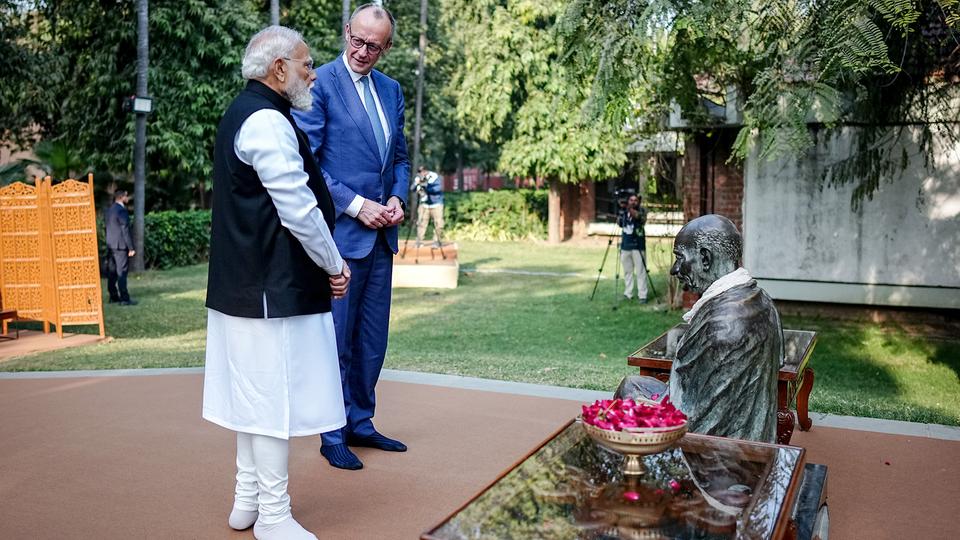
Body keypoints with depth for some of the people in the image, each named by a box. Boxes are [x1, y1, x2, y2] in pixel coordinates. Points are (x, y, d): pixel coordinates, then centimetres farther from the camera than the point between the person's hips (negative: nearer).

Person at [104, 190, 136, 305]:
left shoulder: (109, 209, 13)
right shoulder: (122, 210, -14)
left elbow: (108, 227, 16)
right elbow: (125, 230, -16)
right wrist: (131, 248, -14)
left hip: (110, 245, 9)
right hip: (120, 245, -9)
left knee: (112, 273, 11)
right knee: (122, 273, -7)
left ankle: (113, 297, 16)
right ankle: (124, 299, -6)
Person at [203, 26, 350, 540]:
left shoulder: (241, 114, 17)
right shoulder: (268, 121, -16)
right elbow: (299, 210, -20)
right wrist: (334, 266, -7)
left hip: (246, 282, 11)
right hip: (276, 286, -11)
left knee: (255, 395, 16)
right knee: (276, 398, -3)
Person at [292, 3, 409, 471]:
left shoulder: (392, 90, 13)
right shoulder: (320, 84, -8)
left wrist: (398, 198, 1)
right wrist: (356, 205, -15)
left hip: (380, 234, 7)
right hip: (340, 232, -7)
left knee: (372, 340, 14)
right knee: (337, 339, 2)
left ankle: (361, 424, 27)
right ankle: (333, 436, 15)